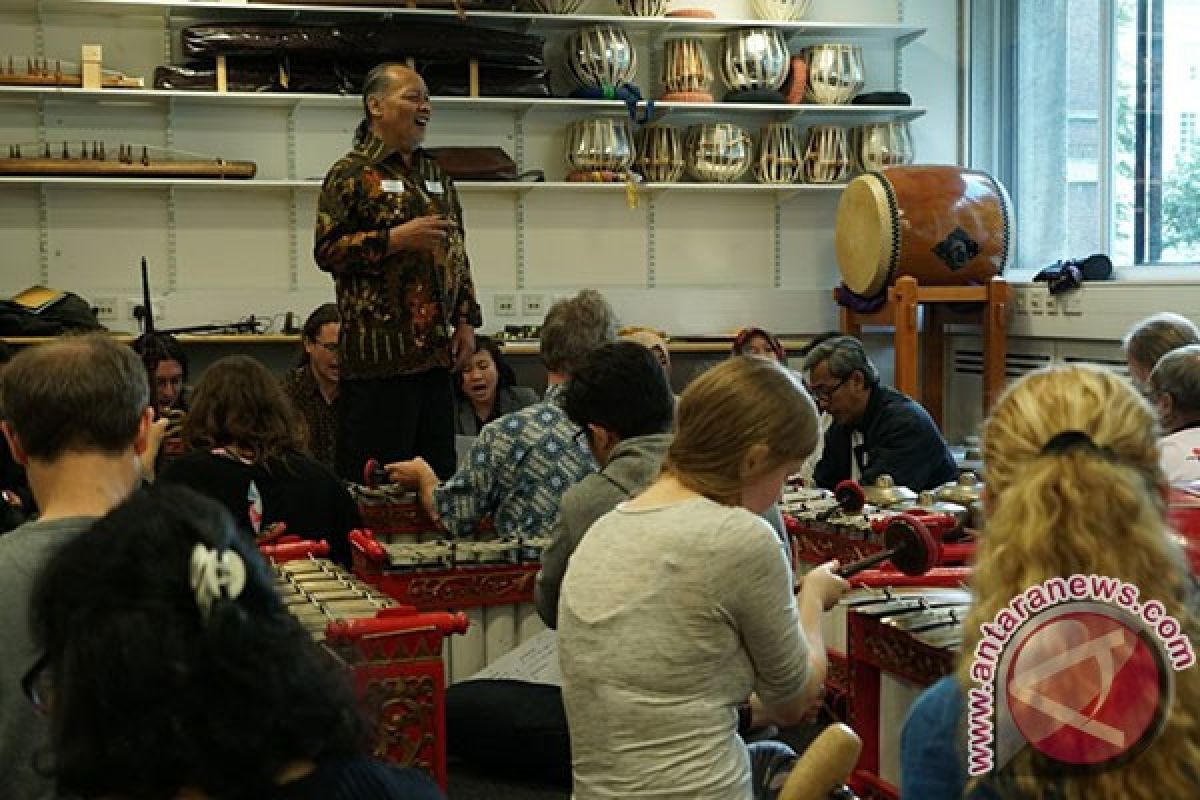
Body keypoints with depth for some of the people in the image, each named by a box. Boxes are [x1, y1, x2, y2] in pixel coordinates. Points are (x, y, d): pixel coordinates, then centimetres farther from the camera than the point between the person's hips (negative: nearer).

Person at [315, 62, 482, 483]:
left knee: (439, 470, 10)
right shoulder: (352, 173, -4)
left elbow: (458, 253, 21)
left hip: (436, 349, 7)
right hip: (380, 351, -7)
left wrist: (466, 321, 12)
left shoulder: (435, 175, 18)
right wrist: (397, 238, -18)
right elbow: (327, 250, -11)